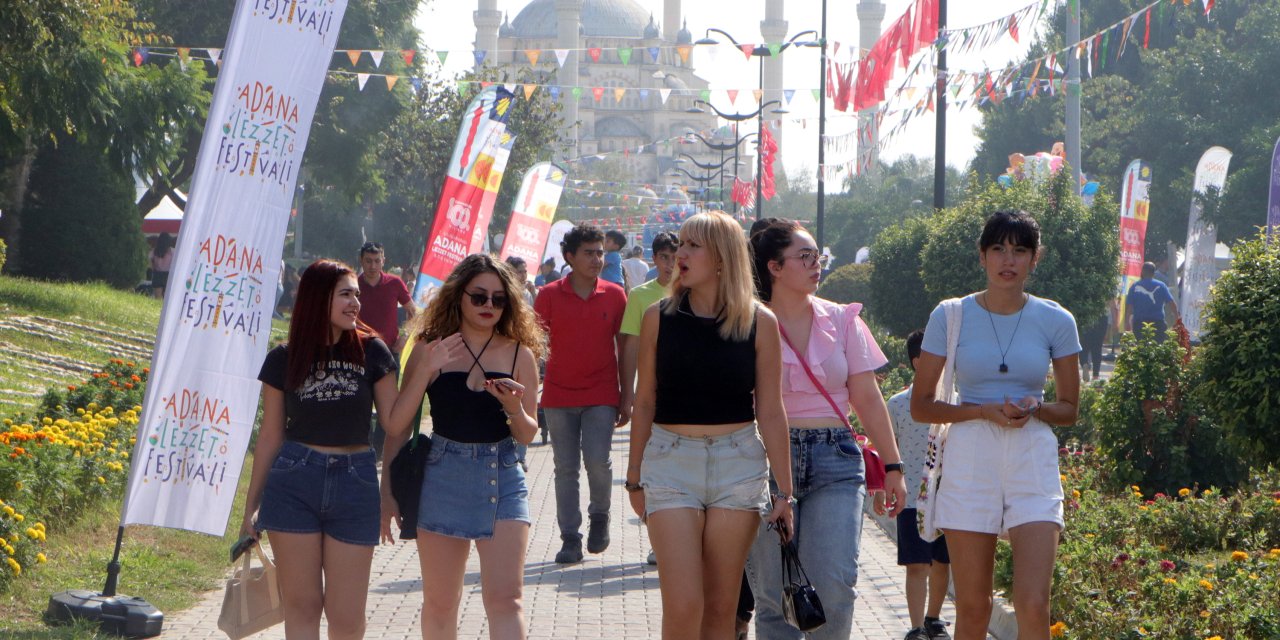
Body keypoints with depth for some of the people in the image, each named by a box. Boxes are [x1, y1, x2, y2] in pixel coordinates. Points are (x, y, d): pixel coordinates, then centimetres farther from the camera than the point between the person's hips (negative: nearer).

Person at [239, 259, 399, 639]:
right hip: (294, 482, 0)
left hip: (355, 483, 0)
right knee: (302, 605, 3)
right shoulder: (284, 360, 3)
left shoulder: (371, 352, 2)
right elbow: (270, 436, 8)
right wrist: (251, 507, 9)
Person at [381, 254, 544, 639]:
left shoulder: (520, 354, 4)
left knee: (505, 598, -10)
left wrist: (514, 409, -14)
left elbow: (527, 435, 4)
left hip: (503, 478, 0)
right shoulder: (430, 350, 1)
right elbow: (396, 426, 2)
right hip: (443, 477, 0)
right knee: (439, 603, 8)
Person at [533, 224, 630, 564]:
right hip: (559, 394, 1)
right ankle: (570, 538, 8)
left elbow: (623, 347, 8)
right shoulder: (549, 296, 1)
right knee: (565, 468, 2)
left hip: (602, 395, 0)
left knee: (597, 460, -14)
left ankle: (599, 516, 14)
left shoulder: (614, 295, 3)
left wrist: (626, 395, 5)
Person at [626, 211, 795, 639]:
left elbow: (770, 412, 1)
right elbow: (645, 402, 8)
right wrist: (634, 477, 11)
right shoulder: (659, 318, 1)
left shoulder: (759, 323, -1)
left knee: (721, 606, 5)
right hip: (670, 463, 0)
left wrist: (784, 492, 1)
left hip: (738, 464, 0)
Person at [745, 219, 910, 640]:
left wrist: (892, 466, 7)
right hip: (768, 459, -2)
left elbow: (868, 399, 10)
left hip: (835, 460, 2)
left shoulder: (842, 320, 9)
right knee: (773, 592, -2)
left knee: (835, 582, -12)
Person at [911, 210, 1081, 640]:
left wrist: (1036, 407, -10)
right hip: (969, 461, 0)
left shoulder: (1055, 321, 5)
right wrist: (984, 411, -11)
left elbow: (1069, 409, 12)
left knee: (1034, 605, -13)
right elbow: (921, 406, 4)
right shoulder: (950, 316, 2)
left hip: (1033, 463, 0)